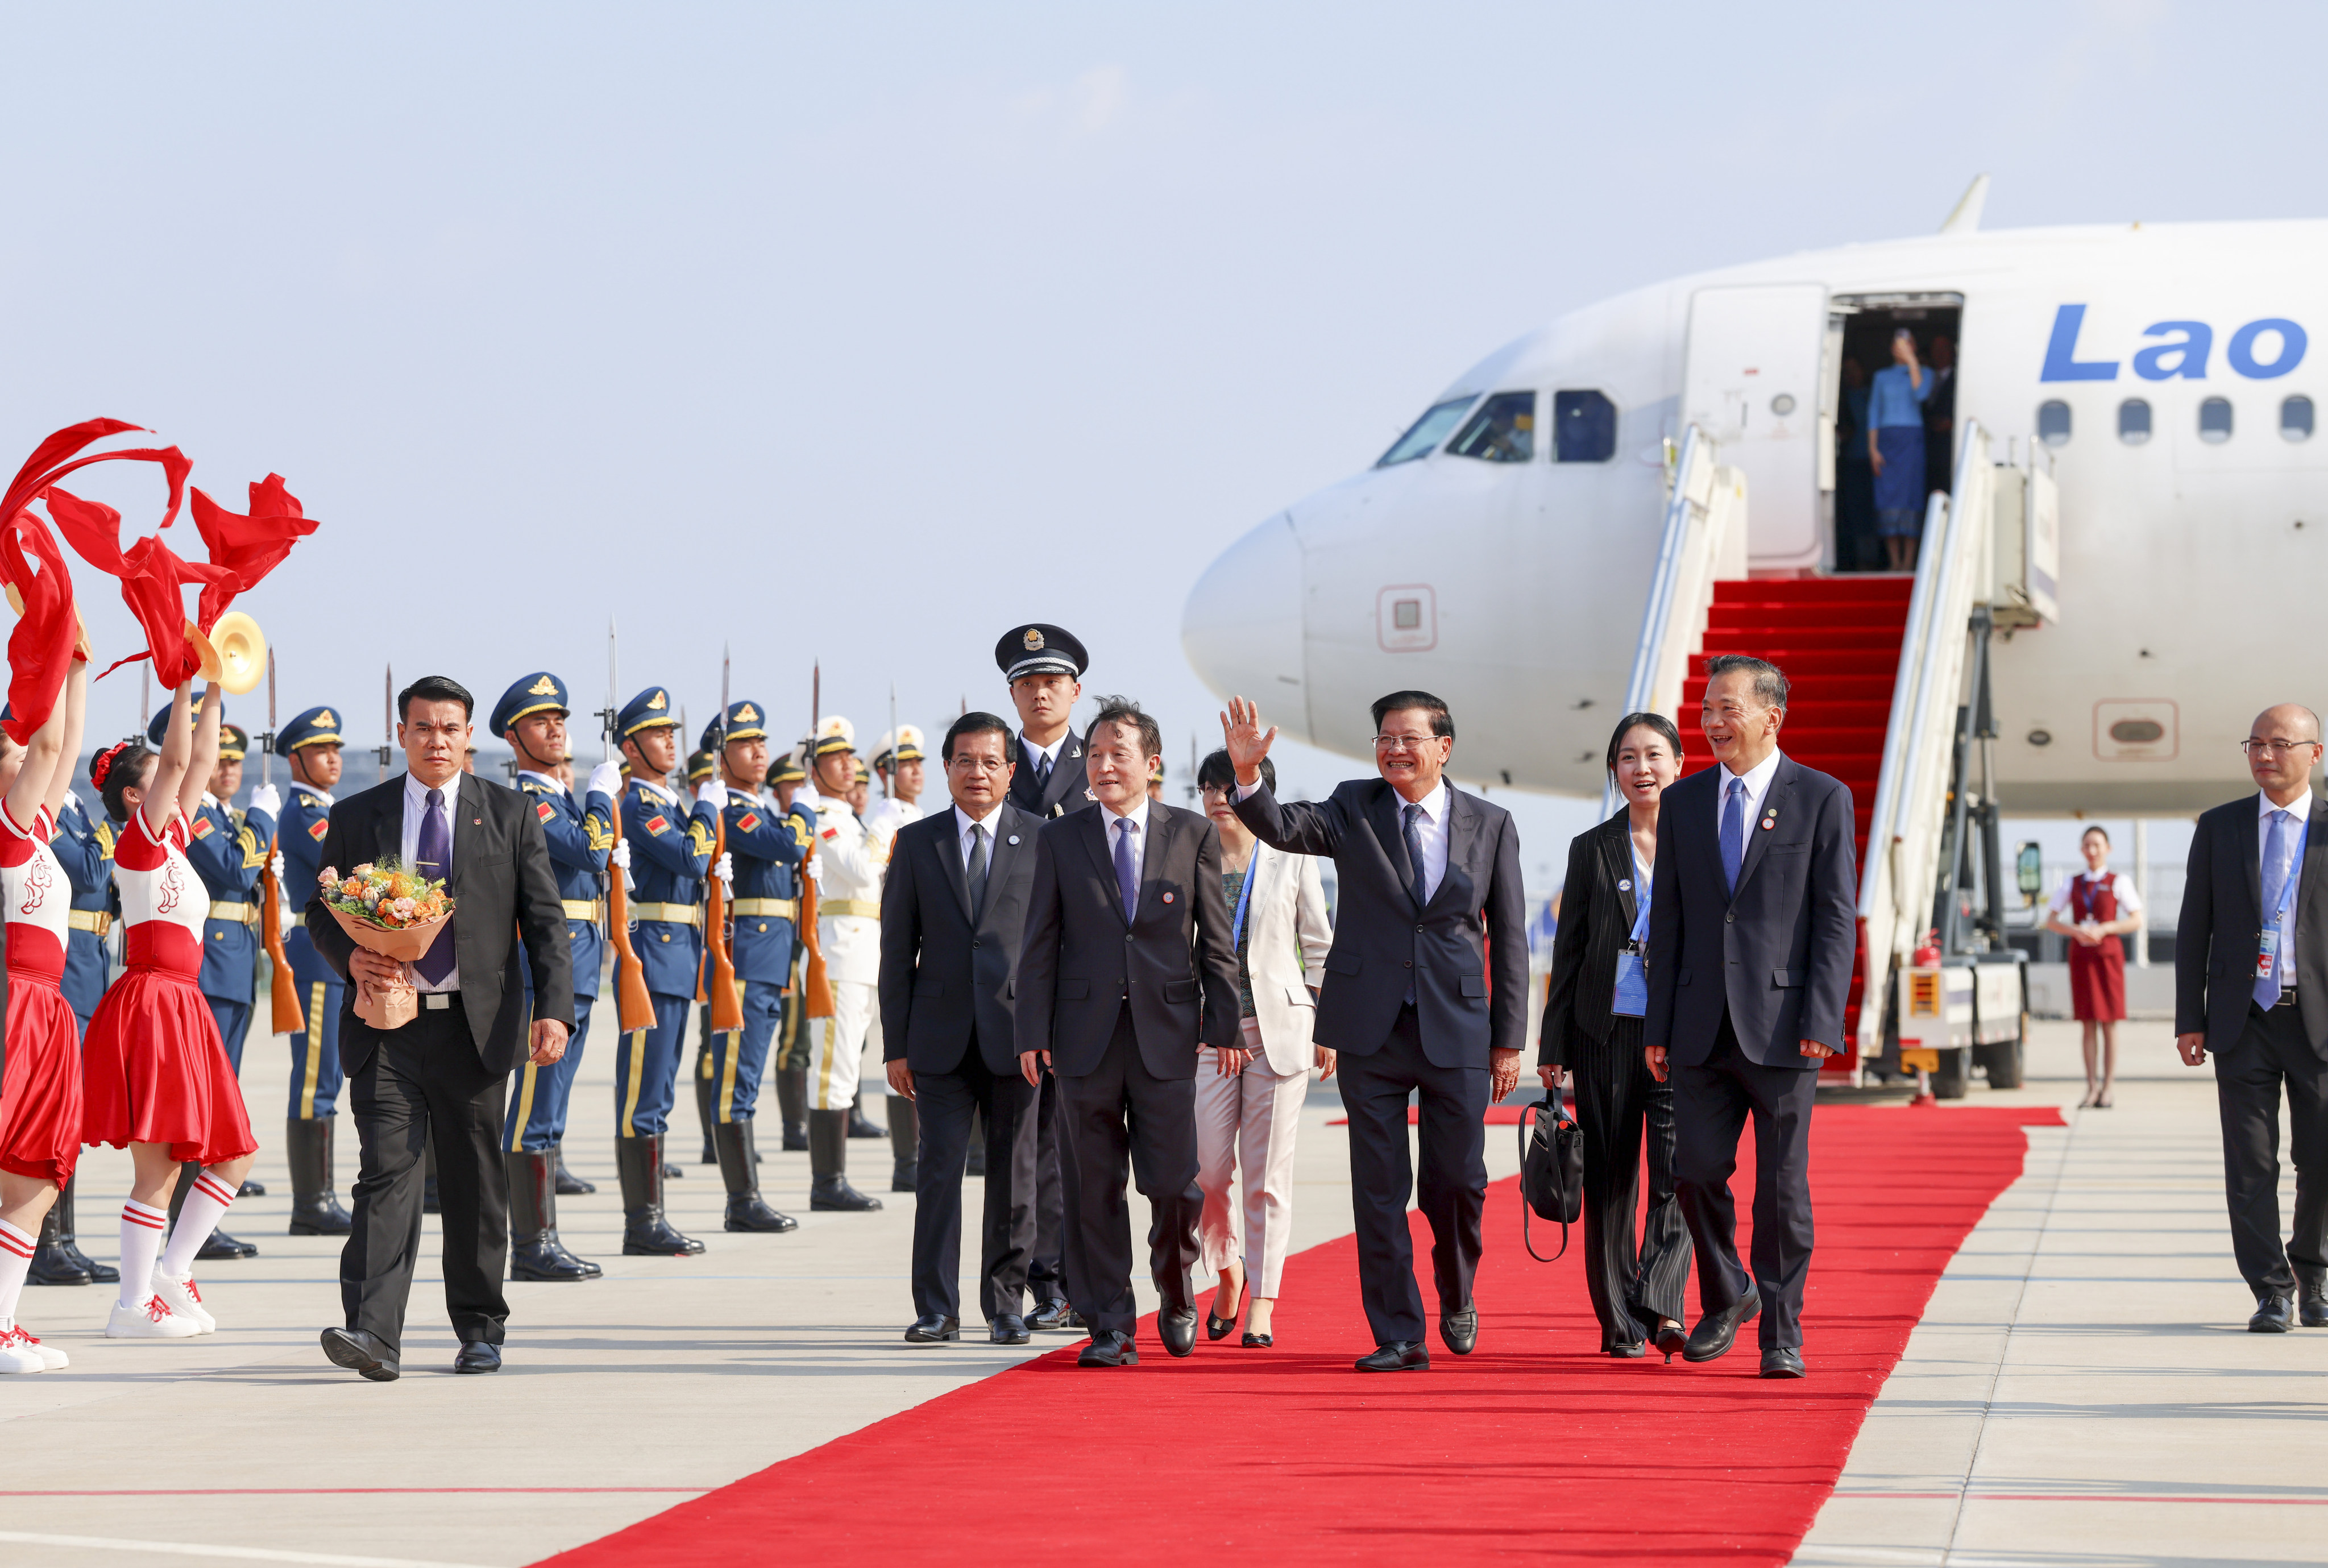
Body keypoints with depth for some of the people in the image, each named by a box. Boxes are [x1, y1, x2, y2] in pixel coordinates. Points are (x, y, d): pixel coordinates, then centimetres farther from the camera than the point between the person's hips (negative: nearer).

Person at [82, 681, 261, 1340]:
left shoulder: (171, 837, 16)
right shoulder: (140, 840, -7)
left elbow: (198, 761, 19)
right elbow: (177, 760, -16)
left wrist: (214, 691, 15)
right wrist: (184, 684, -16)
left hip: (181, 1008, 9)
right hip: (151, 1005, -9)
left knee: (232, 1155, 9)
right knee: (156, 1167, -7)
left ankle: (170, 1274, 15)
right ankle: (134, 1306, -2)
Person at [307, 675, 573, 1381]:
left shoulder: (510, 815, 7)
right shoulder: (357, 817, 9)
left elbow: (545, 920, 3)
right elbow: (322, 912, 13)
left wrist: (554, 1008, -9)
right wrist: (350, 957, -10)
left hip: (475, 1026, 0)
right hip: (388, 1026, 0)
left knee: (475, 1183, 7)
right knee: (386, 1171, -11)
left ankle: (480, 1330, 20)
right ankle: (375, 1335, -19)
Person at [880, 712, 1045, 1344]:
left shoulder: (1043, 841, 4)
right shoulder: (917, 843, 8)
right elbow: (897, 949, 7)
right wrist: (895, 1045, 2)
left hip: (1015, 1034, -1)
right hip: (940, 1037, 1)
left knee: (1013, 1176, 4)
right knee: (938, 1171, -3)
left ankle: (1006, 1307, 13)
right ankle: (936, 1310, 1)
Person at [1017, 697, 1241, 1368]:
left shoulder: (1193, 835, 5)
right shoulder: (1059, 839, 6)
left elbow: (1216, 939, 6)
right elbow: (1039, 943, 5)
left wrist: (1225, 1024, 1)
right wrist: (1033, 1033, -2)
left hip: (1166, 1032, -1)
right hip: (1087, 1034, 1)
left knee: (1173, 1186, -3)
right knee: (1094, 1188, 1)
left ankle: (1176, 1295, 24)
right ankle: (1110, 1328, 8)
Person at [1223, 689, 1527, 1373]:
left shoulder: (1490, 824, 5)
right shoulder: (1354, 808, 4)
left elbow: (1509, 935, 6)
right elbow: (1284, 828, -14)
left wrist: (1509, 1040, 4)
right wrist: (1248, 775, -34)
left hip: (1456, 1030, 0)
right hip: (1371, 1029, 0)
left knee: (1458, 1182, 3)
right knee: (1379, 1186, 0)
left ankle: (1456, 1298, 31)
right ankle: (1398, 1336, 6)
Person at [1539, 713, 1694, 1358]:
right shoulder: (1592, 849, 9)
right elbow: (1568, 952, 10)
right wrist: (1553, 1046, 5)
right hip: (1607, 1032, 2)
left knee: (1677, 1171, -15)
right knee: (1610, 1179, 4)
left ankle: (1661, 1306, -20)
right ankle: (1619, 1321, 11)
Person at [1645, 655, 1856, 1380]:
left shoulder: (1822, 798, 0)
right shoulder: (1683, 801, 11)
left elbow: (1837, 918, -4)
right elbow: (1668, 920, 12)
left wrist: (1821, 1021, -13)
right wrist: (1659, 1028, 6)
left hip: (1781, 1023, -3)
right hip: (1702, 1025, 3)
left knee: (1783, 1184, -1)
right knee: (1697, 1170, 0)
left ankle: (1780, 1332, 8)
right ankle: (1726, 1298, 23)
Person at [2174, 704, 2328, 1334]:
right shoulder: (2219, 827, 9)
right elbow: (2194, 927, 9)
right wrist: (2189, 1019, 3)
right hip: (2244, 1019, 1)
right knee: (2251, 1165, -2)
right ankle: (2272, 1291, 5)